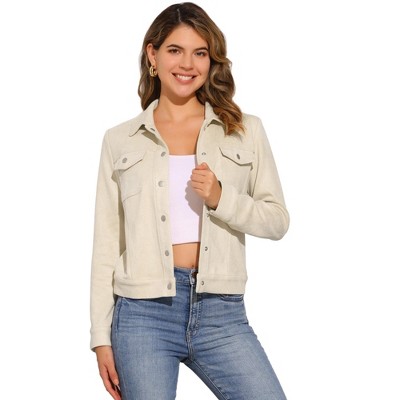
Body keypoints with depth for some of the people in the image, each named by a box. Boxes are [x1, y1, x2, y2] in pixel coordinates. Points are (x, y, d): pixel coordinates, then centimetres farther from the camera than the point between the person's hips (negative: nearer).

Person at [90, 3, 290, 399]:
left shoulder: (246, 131, 8)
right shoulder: (119, 141, 8)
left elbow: (277, 220, 7)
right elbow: (106, 244, 8)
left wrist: (220, 198, -12)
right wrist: (102, 337, 4)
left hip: (221, 311, 1)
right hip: (143, 311, 0)